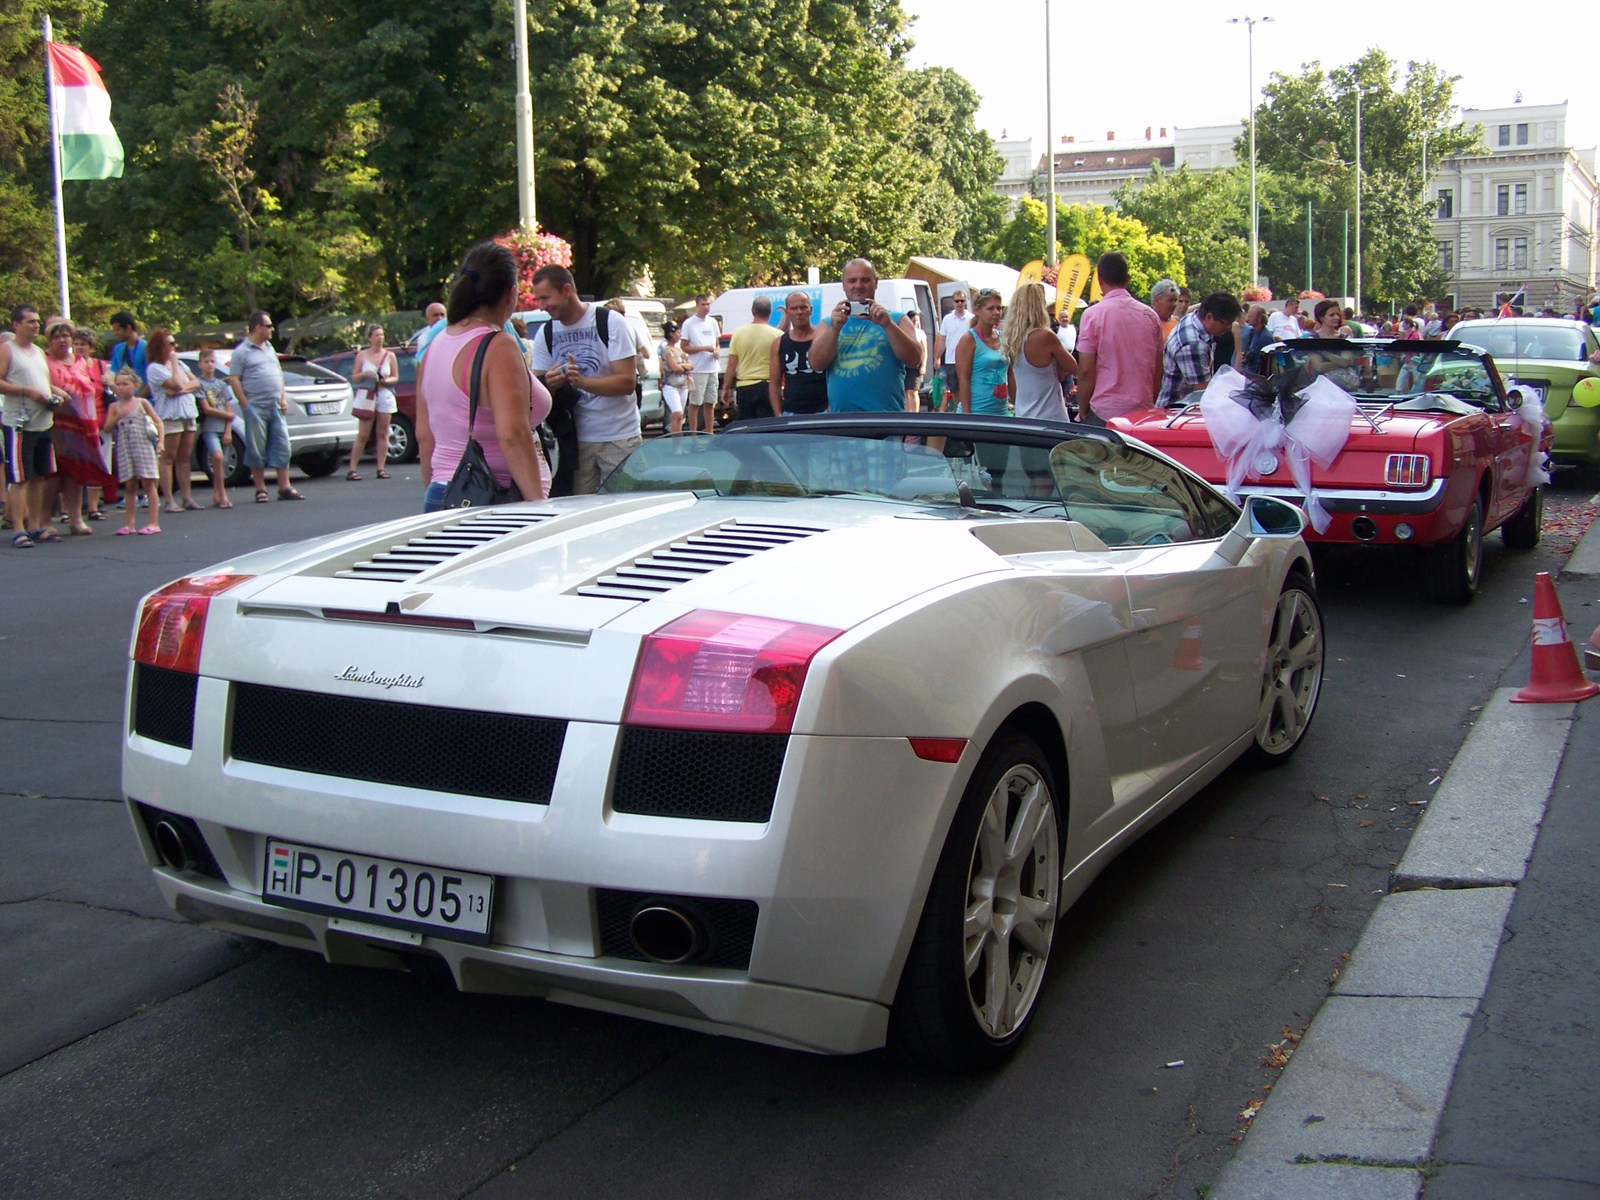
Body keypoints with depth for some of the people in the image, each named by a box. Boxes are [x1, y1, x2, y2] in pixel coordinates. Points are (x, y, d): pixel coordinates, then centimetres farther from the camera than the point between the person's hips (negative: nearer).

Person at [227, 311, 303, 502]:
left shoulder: (270, 348, 17)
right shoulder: (242, 351, -4)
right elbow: (233, 380, -8)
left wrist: (283, 399, 10)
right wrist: (246, 405, -12)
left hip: (275, 408, 6)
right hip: (256, 408, -6)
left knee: (282, 447, 3)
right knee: (257, 450, 0)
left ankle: (284, 488, 7)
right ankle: (260, 490, 6)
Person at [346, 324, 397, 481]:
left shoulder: (390, 355, 8)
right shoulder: (362, 355, 5)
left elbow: (396, 377, 9)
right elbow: (354, 378, 5)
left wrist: (386, 380, -11)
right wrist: (365, 374, -15)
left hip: (385, 396, 2)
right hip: (366, 396, -2)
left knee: (382, 433, 0)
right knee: (363, 434, -6)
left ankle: (381, 468, 4)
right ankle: (352, 469, -4)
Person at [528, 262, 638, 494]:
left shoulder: (611, 324, -7)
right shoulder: (545, 335, 7)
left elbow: (627, 382, -14)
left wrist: (581, 381, -28)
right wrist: (550, 384, -16)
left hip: (618, 439, -4)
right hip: (576, 440, 4)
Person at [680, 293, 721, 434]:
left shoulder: (713, 323, 12)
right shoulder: (689, 324, -5)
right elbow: (684, 347, -7)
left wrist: (716, 351, -1)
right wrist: (704, 348, -17)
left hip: (712, 369, 6)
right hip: (697, 370, -6)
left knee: (710, 403, 11)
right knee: (695, 403, -2)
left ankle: (710, 433, 18)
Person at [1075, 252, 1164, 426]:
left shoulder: (1093, 314, -6)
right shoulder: (1150, 315, 8)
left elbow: (1086, 371, -9)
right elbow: (1159, 370, 11)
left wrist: (1083, 412, 1)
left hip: (1104, 413, -4)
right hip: (1143, 411, 4)